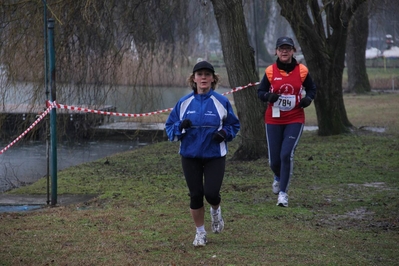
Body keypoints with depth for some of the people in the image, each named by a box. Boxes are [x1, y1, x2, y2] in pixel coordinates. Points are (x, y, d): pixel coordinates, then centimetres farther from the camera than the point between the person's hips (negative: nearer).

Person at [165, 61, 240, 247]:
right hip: (190, 156, 1)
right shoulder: (184, 103, 0)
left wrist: (224, 133, -13)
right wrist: (180, 127, -18)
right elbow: (169, 127, 4)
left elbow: (234, 125, 8)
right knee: (195, 195, 4)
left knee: (211, 193, -11)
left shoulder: (222, 102, -3)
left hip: (215, 155, -1)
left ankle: (216, 210, 27)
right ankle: (200, 232, 23)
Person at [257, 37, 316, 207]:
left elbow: (312, 89, 12)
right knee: (274, 159, 4)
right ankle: (278, 177, 41)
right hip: (273, 120, 1)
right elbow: (260, 92, 4)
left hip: (295, 120, -1)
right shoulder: (270, 71, -3)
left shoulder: (302, 71, -2)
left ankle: (283, 193, -6)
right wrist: (268, 96, -18)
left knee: (287, 155, -16)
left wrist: (308, 98, -10)